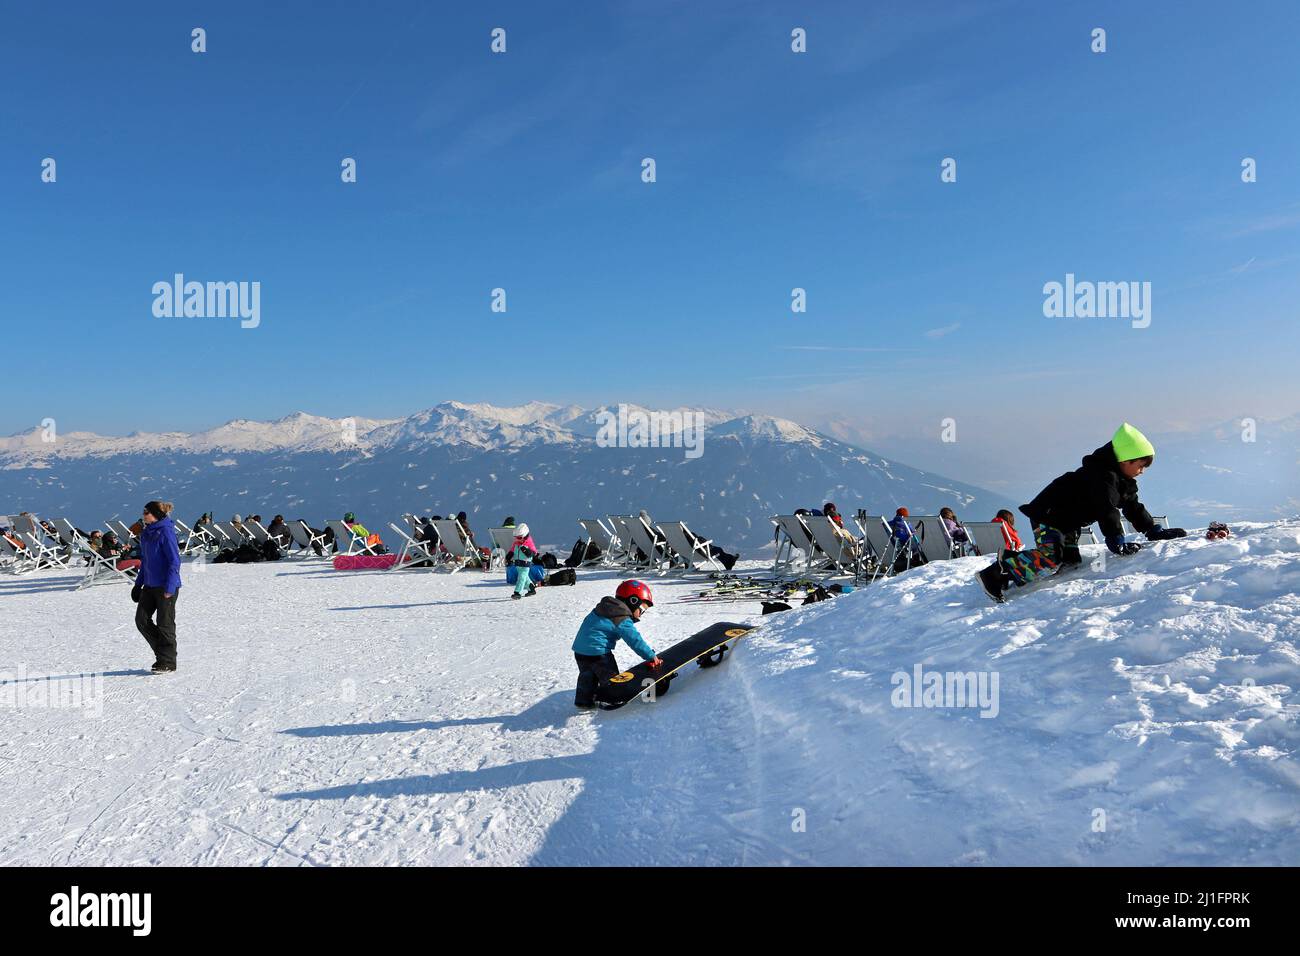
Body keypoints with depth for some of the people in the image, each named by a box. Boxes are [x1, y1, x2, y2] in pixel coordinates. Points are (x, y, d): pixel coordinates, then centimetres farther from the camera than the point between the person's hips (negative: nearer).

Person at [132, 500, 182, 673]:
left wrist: (169, 588, -21)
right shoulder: (146, 533, 11)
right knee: (142, 619, 5)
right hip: (150, 585, 8)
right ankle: (162, 651, 21)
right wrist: (138, 583, 19)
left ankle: (167, 662, 11)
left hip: (166, 586, -8)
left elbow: (175, 561, -18)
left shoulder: (166, 532, -15)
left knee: (164, 624, 0)